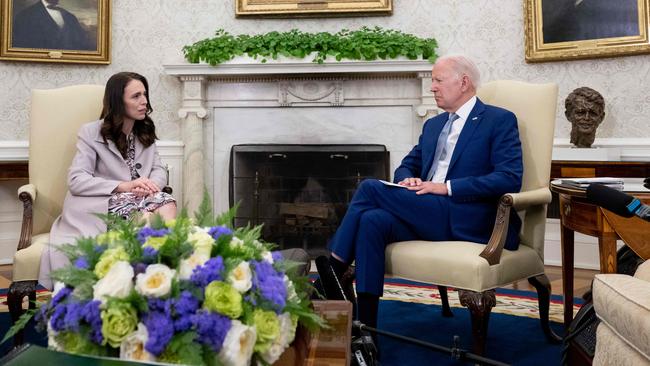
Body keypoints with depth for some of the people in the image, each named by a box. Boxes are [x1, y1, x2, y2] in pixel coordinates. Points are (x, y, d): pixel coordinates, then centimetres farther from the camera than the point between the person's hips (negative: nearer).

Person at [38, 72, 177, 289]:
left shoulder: (146, 133, 16)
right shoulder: (91, 133, 0)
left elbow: (159, 171, 9)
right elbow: (76, 180, -10)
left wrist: (150, 185, -17)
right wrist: (123, 186, -22)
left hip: (139, 200, 5)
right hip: (100, 206, -4)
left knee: (166, 203, -30)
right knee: (148, 215, -35)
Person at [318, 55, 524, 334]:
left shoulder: (500, 120, 2)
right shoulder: (433, 125, 24)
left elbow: (510, 179, -10)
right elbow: (407, 166, 27)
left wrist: (447, 187, -16)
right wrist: (408, 179, 1)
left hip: (468, 223, -6)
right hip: (428, 215, 6)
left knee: (370, 188, -20)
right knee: (373, 220, -26)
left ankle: (333, 273, -9)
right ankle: (366, 326, -24)